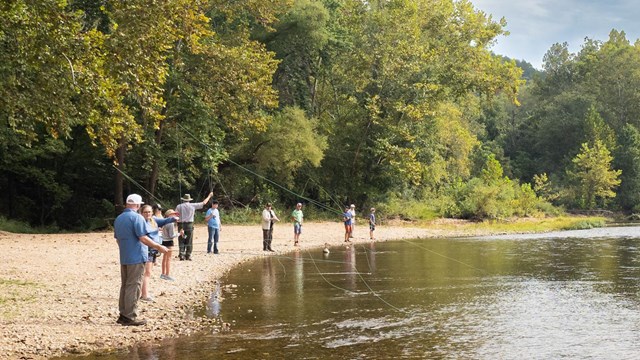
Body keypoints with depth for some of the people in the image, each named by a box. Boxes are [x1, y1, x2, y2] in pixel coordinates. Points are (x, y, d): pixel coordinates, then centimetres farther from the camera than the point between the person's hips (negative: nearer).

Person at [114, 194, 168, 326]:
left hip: (124, 258, 8)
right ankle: (130, 317, -4)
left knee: (124, 286, 13)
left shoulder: (118, 219, 13)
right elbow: (143, 238, -19)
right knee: (133, 287, -5)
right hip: (136, 258, -8)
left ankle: (123, 315, 17)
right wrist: (158, 247, -14)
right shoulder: (137, 218, -12)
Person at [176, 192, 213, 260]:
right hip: (189, 225, 0)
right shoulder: (193, 205, 1)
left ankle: (181, 255, -6)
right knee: (189, 241, 6)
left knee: (181, 241, 5)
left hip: (181, 225, 0)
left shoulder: (179, 206, 2)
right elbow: (204, 203, 10)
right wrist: (209, 196, 23)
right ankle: (188, 255, 5)